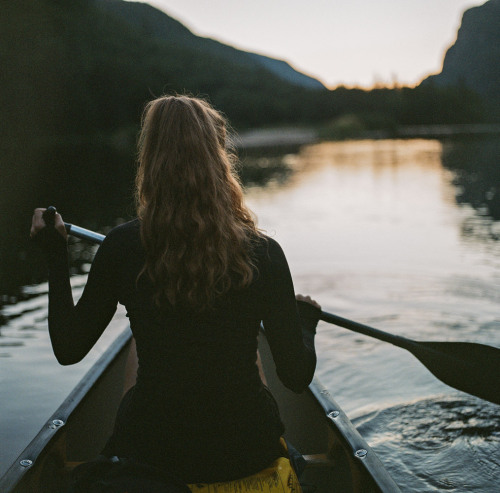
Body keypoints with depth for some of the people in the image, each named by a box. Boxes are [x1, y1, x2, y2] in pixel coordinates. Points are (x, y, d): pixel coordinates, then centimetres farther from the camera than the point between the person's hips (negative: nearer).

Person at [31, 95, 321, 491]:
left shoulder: (122, 248, -16)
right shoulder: (263, 254, -17)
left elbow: (68, 350, -3)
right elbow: (297, 377, -9)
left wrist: (56, 255, 5)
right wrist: (306, 318, 12)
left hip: (150, 455, 0)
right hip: (245, 455, 1)